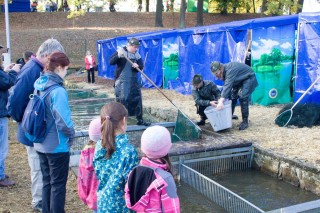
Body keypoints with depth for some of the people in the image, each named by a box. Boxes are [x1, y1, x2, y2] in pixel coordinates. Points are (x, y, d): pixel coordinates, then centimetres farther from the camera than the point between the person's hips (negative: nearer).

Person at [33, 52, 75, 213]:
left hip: (41, 144, 8)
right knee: (58, 186, 7)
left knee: (47, 182, 21)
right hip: (57, 146, -8)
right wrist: (71, 135, -7)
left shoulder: (39, 86, 2)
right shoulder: (58, 91, -23)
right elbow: (63, 121, -25)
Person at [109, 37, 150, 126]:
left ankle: (140, 120, 20)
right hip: (122, 80, -6)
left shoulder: (137, 54, 6)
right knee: (122, 100, -5)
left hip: (133, 81, 6)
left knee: (137, 99, 9)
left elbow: (141, 66, 5)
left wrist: (138, 66, -18)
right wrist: (118, 56, -35)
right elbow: (111, 62, -17)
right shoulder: (121, 51, -10)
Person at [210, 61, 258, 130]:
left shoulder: (230, 70, -36)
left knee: (243, 97, -20)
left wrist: (221, 101, -55)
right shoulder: (224, 71, -8)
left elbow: (227, 86, -47)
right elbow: (226, 86, -5)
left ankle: (245, 121, -11)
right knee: (232, 97, 4)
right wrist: (221, 98, -17)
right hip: (239, 80, 9)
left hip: (248, 78, -9)